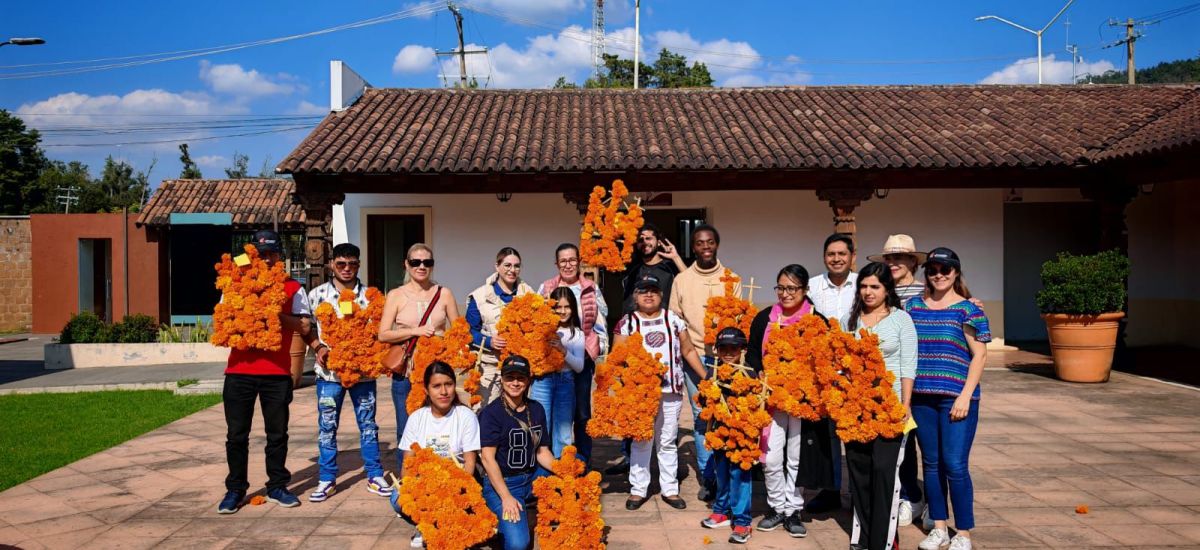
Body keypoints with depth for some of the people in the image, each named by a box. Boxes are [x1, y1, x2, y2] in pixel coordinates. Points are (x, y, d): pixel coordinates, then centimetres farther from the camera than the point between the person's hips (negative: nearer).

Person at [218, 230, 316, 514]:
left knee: (277, 433, 7)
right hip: (240, 370, 1)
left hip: (277, 372, -1)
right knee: (236, 434, 5)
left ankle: (277, 486, 19)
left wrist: (278, 315, -16)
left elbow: (304, 326, -3)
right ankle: (235, 489, 16)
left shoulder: (292, 288, 6)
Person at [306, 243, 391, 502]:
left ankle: (375, 476, 18)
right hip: (329, 371, 0)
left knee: (368, 424, 9)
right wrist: (318, 348, -10)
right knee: (327, 427, 7)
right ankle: (327, 479, 17)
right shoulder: (317, 294, 1)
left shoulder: (370, 295, 3)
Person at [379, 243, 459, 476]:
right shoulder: (396, 295, 4)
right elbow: (383, 334, -3)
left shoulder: (444, 294, 8)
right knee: (406, 431, 3)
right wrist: (415, 331, -13)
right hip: (405, 372, -1)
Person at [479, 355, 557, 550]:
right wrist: (506, 497, -20)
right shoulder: (491, 413, -8)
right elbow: (487, 458, -13)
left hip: (532, 480, 7)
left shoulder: (537, 409, 8)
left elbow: (542, 452, 11)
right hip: (501, 483, -7)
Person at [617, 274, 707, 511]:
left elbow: (688, 351, 10)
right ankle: (638, 490, 15)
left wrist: (706, 378, 5)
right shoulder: (627, 323, 2)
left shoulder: (674, 319, 8)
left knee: (668, 442, 10)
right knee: (641, 441, 5)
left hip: (671, 391, 2)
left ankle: (670, 489, 19)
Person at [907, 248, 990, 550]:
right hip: (922, 397, 4)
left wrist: (965, 396, -11)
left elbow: (979, 356, -4)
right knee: (931, 463, 11)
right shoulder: (912, 306, 9)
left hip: (956, 398, -4)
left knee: (955, 465, -4)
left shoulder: (968, 310, -2)